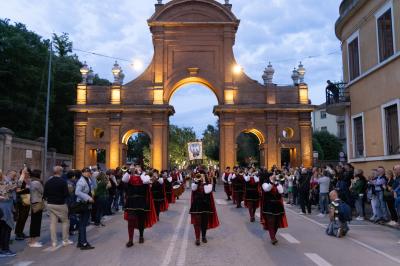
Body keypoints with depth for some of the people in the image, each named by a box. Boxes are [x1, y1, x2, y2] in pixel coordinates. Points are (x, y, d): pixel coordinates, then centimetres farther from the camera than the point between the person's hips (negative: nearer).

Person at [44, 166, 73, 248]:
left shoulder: (48, 182, 2)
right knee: (65, 221, 9)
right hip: (60, 204, -5)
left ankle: (53, 242, 11)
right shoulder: (63, 181, -14)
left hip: (50, 204, 5)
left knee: (53, 222, 8)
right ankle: (65, 240, 12)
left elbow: (44, 194, 5)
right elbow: (66, 194, -16)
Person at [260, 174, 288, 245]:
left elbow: (281, 191, -9)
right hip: (269, 206, -4)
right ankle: (273, 238, -7)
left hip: (277, 205, 4)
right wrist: (272, 181, -32)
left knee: (277, 222, 10)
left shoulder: (278, 183, 8)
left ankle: (273, 236, 29)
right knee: (270, 222, -8)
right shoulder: (265, 183, -2)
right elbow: (267, 189, -24)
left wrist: (276, 183, -13)